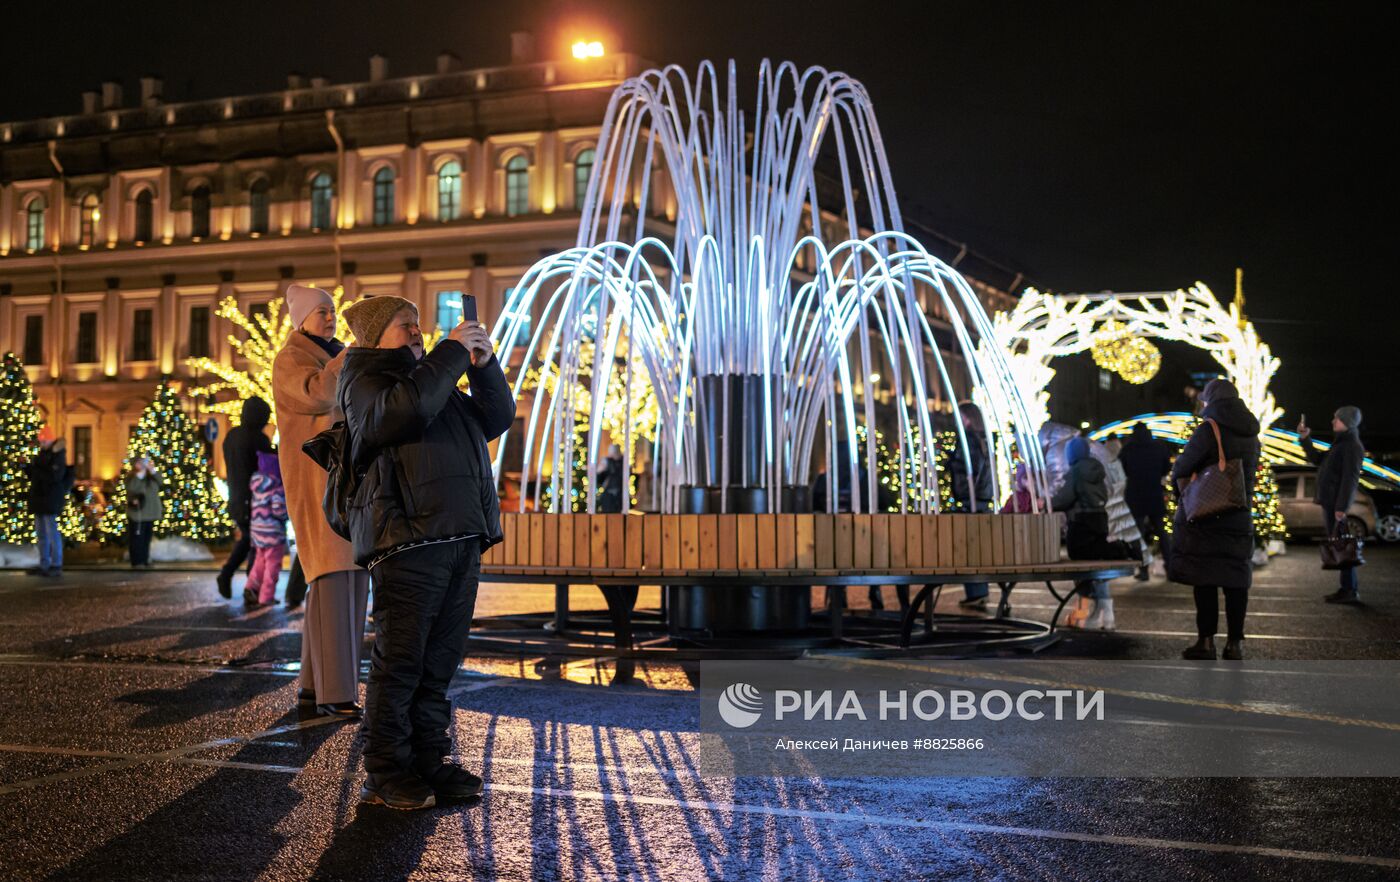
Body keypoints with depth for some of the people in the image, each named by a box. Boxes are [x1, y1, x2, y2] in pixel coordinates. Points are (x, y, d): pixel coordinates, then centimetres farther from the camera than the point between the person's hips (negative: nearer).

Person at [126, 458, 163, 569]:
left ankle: (145, 561, 18)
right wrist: (140, 473, -21)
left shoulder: (151, 478, 12)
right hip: (137, 513, -6)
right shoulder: (131, 478, -3)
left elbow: (160, 483, -5)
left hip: (150, 514, 6)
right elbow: (131, 488, -23)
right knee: (137, 538, -6)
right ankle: (136, 562, -2)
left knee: (147, 538, 11)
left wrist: (152, 470, -13)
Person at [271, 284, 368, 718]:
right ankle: (334, 693, -15)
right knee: (332, 577, -15)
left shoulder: (335, 356, 23)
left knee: (350, 579, 5)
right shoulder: (291, 358, -3)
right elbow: (318, 394, -23)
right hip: (317, 476, -8)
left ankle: (315, 684, 10)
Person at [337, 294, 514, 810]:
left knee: (440, 659, 10)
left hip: (460, 539, 8)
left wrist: (483, 365, 10)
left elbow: (497, 419, 24)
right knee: (399, 660, -5)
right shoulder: (364, 376, 4)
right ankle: (385, 774, 3)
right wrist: (453, 352, -10)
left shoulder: (435, 377, 28)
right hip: (407, 539, -8)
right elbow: (406, 408, -18)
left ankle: (429, 761, 18)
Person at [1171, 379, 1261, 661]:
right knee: (1236, 579, 8)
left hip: (1206, 518, -6)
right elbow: (1250, 473, 14)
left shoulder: (1208, 430, -11)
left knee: (1204, 578, -1)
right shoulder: (1251, 435, 10)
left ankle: (1206, 640, 0)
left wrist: (1187, 498, 2)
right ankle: (1235, 642, 10)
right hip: (1240, 517, 6)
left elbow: (1182, 469, -12)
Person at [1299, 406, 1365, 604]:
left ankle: (1349, 590, -8)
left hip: (1337, 503, -10)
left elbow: (1350, 478, -19)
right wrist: (1305, 439, 19)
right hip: (1330, 502, 10)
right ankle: (1350, 586, 20)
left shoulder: (1352, 445, -12)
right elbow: (1318, 459, 29)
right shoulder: (1341, 443, 19)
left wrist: (1341, 506, -24)